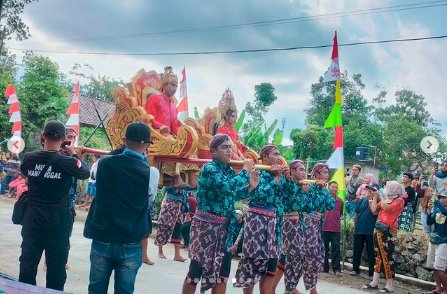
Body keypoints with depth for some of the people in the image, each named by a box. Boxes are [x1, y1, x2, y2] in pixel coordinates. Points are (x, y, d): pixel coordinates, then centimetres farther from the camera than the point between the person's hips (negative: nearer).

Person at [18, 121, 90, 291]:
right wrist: (73, 154, 15)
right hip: (58, 220, -3)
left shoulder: (29, 158, -4)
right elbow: (85, 173, 4)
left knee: (28, 261, 12)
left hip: (32, 219, 3)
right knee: (56, 265, 8)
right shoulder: (66, 161, -13)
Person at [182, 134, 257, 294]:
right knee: (197, 269, 0)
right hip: (206, 225, -7)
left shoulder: (230, 170, 10)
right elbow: (227, 186, -29)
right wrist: (245, 171, -16)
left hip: (224, 227, 7)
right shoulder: (209, 168, -13)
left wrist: (250, 186, 1)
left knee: (222, 271, 10)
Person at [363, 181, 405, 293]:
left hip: (388, 231, -7)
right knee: (378, 256, 9)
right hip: (378, 230, 7)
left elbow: (387, 208, -19)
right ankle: (374, 282, 13)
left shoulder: (399, 200, -3)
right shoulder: (385, 199, 18)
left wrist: (380, 196, -12)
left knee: (387, 257, -7)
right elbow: (374, 210, 12)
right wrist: (375, 197, 8)